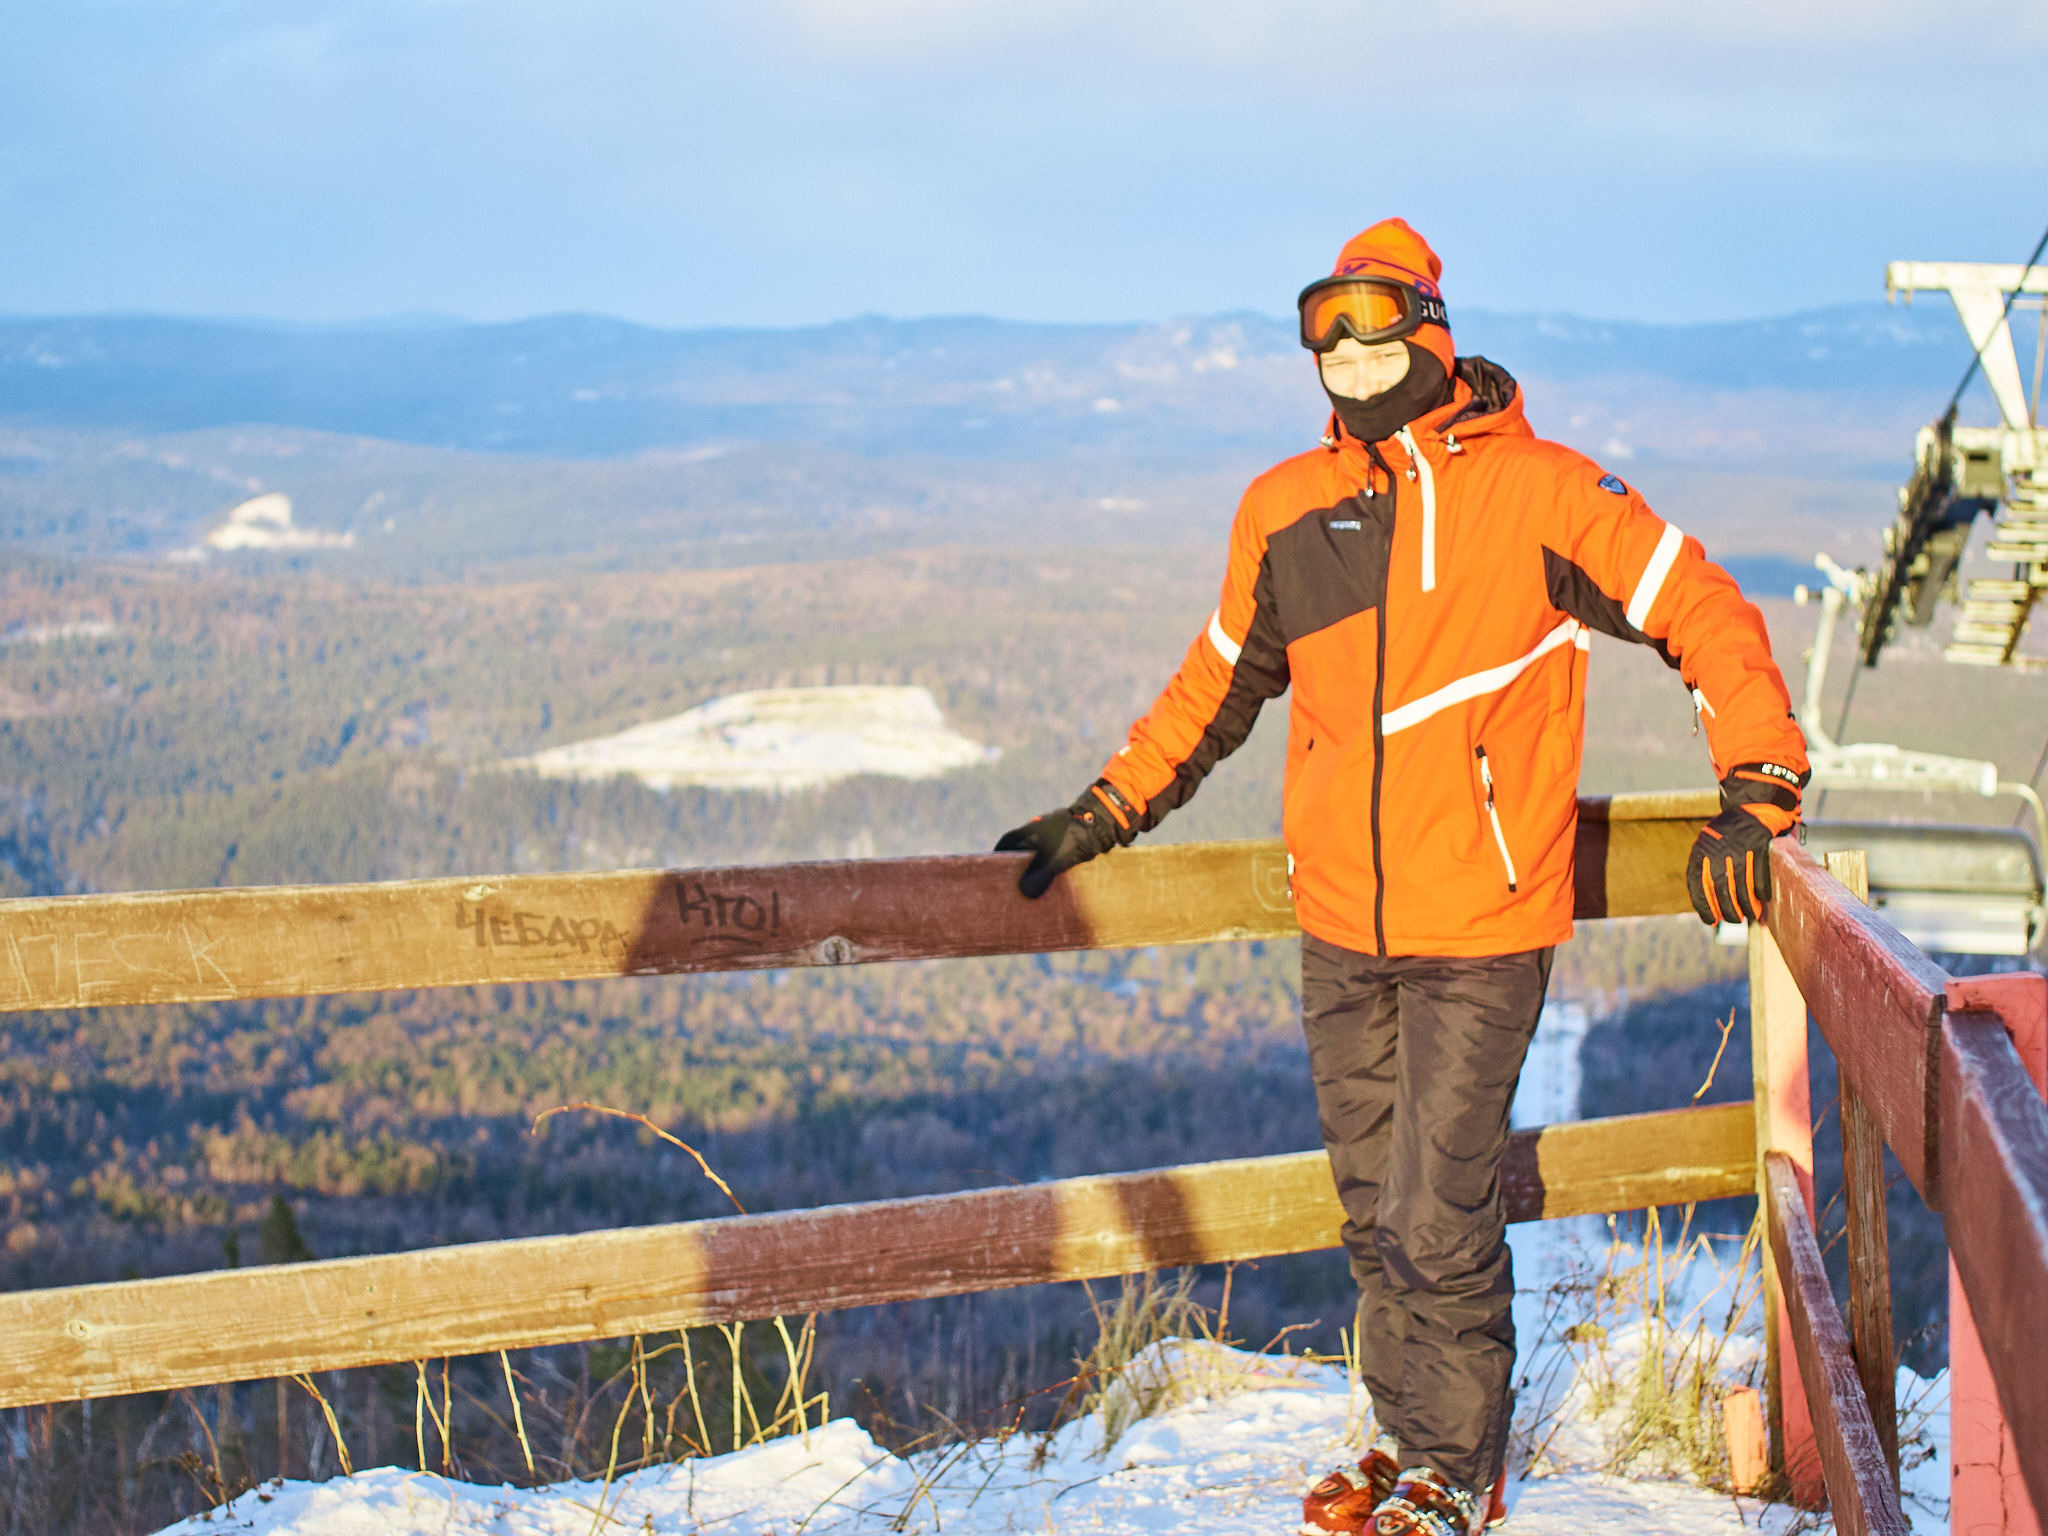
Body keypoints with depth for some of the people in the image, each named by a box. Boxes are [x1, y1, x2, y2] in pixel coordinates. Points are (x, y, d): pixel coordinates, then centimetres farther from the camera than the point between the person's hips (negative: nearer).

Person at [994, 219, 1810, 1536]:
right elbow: (1220, 686, 20)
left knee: (1439, 1226, -5)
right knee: (1378, 1215, 12)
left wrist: (1755, 793, -8)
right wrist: (1105, 812, 19)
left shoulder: (1538, 491, -7)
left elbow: (1707, 619, -2)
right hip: (1339, 931, 5)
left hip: (1480, 932, -4)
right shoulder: (1284, 511, 6)